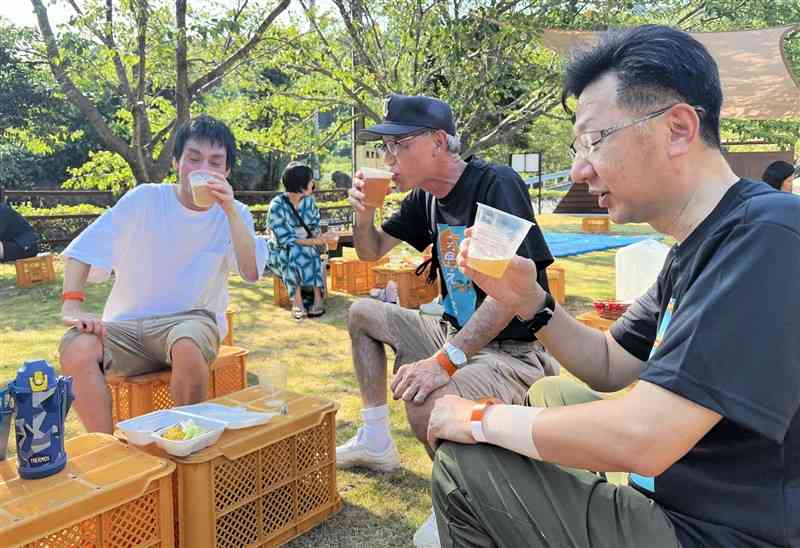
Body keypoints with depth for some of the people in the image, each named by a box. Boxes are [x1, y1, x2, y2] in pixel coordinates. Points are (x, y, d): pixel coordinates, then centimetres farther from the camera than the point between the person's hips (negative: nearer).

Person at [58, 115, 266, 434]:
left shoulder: (234, 214, 0)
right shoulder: (145, 199, -2)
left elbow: (251, 272, -17)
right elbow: (85, 248, -4)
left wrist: (230, 210, -25)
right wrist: (72, 306, -19)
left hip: (191, 320, -1)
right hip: (127, 325, 1)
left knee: (188, 346, -36)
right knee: (75, 349, -28)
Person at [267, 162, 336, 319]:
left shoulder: (309, 200, -1)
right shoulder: (277, 206, -19)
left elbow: (315, 228, 5)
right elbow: (285, 240, -22)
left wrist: (318, 237, -18)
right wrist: (313, 241, -31)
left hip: (307, 248, 4)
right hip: (280, 253, -4)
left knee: (310, 254, -29)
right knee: (295, 252, -35)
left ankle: (318, 298, -30)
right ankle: (297, 301, -33)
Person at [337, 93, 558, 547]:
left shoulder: (496, 185, -19)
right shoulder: (425, 197, 6)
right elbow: (372, 253, 16)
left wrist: (444, 361, -33)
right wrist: (365, 212, -5)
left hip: (514, 351, -9)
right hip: (457, 334, 9)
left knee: (425, 404, -36)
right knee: (363, 313, 15)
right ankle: (376, 441, 23)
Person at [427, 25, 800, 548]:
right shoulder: (697, 249, 5)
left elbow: (638, 441, -33)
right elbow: (609, 366, 12)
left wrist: (481, 419, -17)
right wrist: (528, 299, -5)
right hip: (684, 499, 9)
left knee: (463, 462, -9)